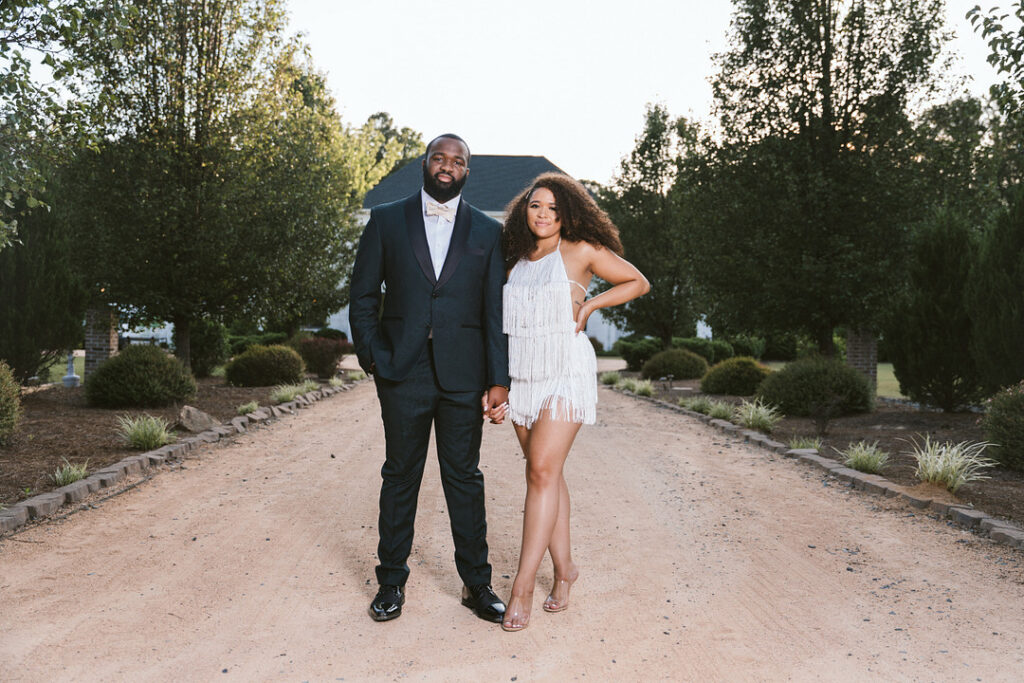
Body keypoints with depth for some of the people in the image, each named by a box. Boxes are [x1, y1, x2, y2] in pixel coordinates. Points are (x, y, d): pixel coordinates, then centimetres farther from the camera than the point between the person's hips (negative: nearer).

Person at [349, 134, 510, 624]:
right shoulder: (387, 221, 6)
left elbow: (496, 310, 3)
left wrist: (499, 378, -3)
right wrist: (372, 358, -4)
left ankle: (476, 583, 21)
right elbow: (363, 295, 6)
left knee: (465, 478, 8)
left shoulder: (487, 232, 7)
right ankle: (392, 581, 24)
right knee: (400, 477, 10)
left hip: (464, 375, 0)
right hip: (403, 373, 0)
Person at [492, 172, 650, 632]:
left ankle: (522, 587, -11)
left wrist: (590, 304, -3)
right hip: (522, 374, 5)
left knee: (543, 470, -13)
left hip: (566, 372, -5)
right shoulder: (516, 263, 14)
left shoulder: (582, 252, 0)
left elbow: (638, 283, 9)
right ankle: (564, 568, 21)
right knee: (545, 474, 7)